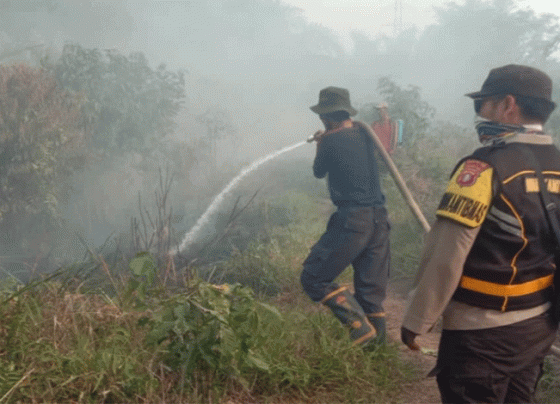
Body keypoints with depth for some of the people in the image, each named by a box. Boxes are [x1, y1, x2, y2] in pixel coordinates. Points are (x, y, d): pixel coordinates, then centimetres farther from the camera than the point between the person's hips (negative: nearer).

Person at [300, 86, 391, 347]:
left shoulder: (331, 141, -9)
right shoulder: (364, 134, 10)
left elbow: (319, 172, 10)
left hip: (352, 220, -7)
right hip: (379, 219, 7)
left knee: (314, 278, 1)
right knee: (371, 289, 14)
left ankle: (361, 328, -8)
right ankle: (376, 341, 18)